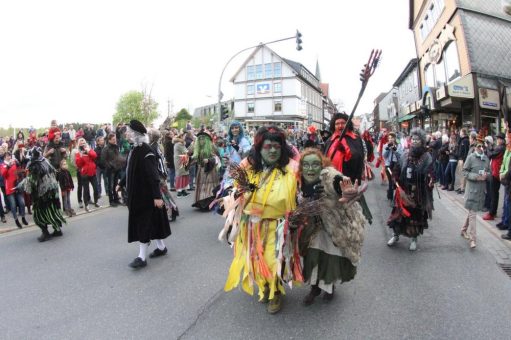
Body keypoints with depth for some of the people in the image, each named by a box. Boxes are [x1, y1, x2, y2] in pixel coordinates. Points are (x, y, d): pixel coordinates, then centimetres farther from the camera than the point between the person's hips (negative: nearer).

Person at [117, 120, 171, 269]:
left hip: (146, 194, -9)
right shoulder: (135, 149, 8)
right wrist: (121, 184, 29)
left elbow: (153, 175, -24)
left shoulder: (146, 151, -20)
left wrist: (157, 196, -26)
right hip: (137, 193, 9)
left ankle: (142, 257, 7)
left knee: (144, 223, -2)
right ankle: (161, 247, 30)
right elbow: (130, 171, 21)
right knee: (150, 221, 16)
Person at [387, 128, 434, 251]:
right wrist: (398, 185, -2)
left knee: (416, 215, 8)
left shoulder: (426, 157, -8)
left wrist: (430, 182, -30)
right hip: (403, 191, 3)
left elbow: (429, 175, -12)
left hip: (418, 193, -3)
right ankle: (396, 235, 29)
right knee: (398, 213, 9)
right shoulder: (405, 155, 1)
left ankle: (414, 239, 28)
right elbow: (396, 171, 6)